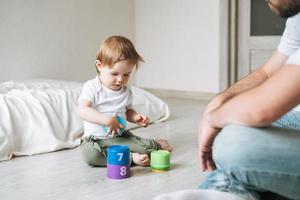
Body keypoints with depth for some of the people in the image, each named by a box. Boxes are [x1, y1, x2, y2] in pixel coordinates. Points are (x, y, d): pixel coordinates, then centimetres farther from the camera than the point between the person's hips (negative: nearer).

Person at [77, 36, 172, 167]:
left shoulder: (126, 91, 7)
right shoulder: (92, 87, -11)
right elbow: (82, 111, -25)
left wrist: (136, 117, -1)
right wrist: (107, 120, -33)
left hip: (121, 137, 4)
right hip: (96, 139, -4)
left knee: (147, 147, -21)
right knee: (89, 153, -38)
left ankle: (155, 145, 15)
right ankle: (130, 157, -29)